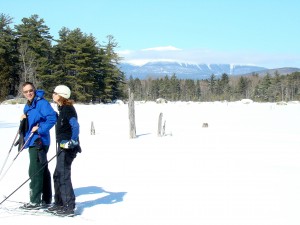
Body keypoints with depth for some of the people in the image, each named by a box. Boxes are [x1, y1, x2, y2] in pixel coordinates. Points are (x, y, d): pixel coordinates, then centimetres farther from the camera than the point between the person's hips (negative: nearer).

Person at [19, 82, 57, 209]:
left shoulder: (42, 103, -11)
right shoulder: (28, 106, 17)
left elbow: (52, 118, -22)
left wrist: (40, 129, -21)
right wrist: (24, 119, 3)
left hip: (39, 142, -10)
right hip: (32, 142, 10)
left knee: (35, 172, -9)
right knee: (42, 171, 14)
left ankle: (35, 201, -3)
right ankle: (46, 200, 22)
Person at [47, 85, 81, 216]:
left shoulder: (68, 109, -14)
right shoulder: (62, 109, 16)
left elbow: (75, 125, -24)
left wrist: (73, 142, -27)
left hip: (68, 147, -10)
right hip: (63, 146, 10)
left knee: (63, 175, -8)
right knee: (58, 175, 15)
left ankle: (69, 207, -4)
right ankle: (59, 203, 24)